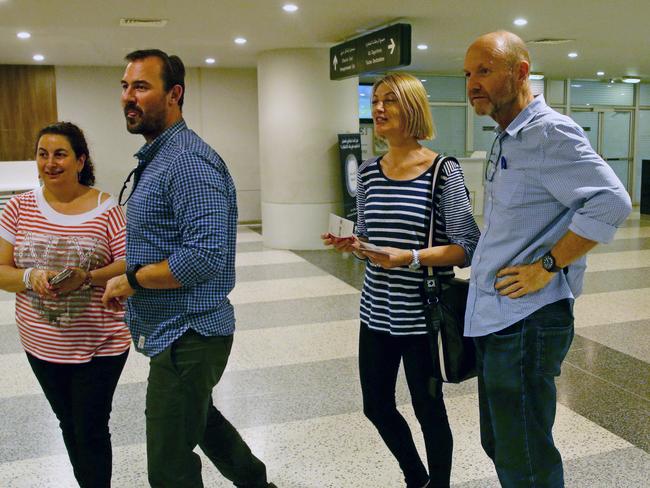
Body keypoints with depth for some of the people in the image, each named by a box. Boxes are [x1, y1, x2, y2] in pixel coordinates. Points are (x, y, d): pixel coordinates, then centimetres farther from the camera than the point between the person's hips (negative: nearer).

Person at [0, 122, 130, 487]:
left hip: (99, 344, -3)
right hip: (42, 345, 4)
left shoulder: (106, 209, -9)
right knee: (69, 424, 20)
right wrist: (31, 277, -21)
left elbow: (129, 268, -9)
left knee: (92, 431, 4)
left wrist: (87, 278, -26)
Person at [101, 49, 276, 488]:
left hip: (186, 337, -10)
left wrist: (132, 280, -19)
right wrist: (126, 280, 8)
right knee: (201, 418, 29)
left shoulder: (188, 161, -22)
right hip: (179, 332, 11)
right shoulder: (156, 158, 11)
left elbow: (206, 255, -30)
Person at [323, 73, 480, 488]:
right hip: (377, 312, 6)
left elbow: (468, 248, -13)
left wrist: (410, 258, -26)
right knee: (376, 406, 17)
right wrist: (352, 245, -6)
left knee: (428, 410, 10)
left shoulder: (443, 172, -11)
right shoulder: (369, 172, 5)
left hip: (422, 314, -6)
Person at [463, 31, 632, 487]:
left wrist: (546, 267, -20)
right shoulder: (507, 139, 15)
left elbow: (611, 202, -24)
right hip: (496, 319, 10)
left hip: (526, 322, -10)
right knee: (499, 445, 20)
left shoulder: (549, 132, -15)